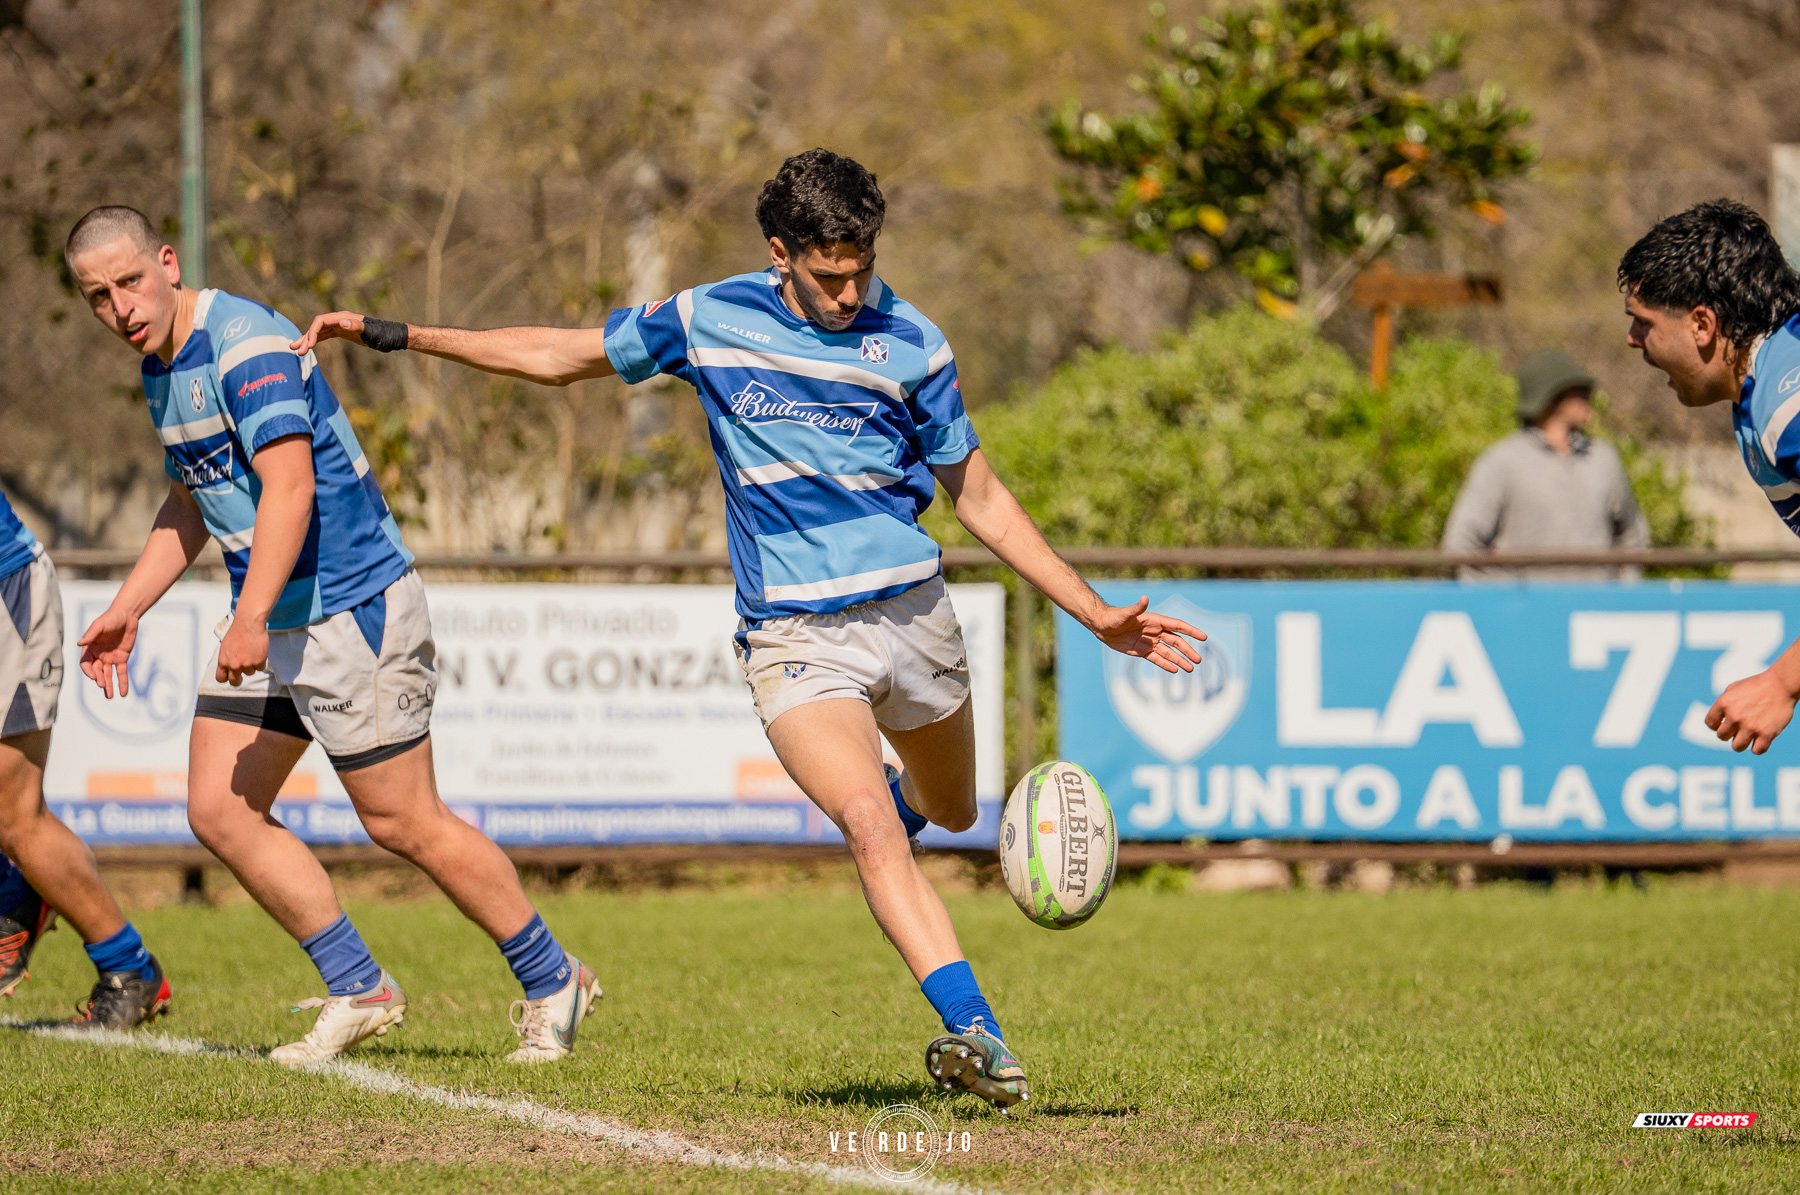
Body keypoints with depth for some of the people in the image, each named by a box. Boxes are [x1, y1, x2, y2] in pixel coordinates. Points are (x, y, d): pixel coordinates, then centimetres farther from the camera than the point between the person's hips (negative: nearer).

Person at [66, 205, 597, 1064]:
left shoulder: (246, 344, -19)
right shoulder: (162, 367, 11)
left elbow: (289, 485, -30)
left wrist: (250, 618, -39)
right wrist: (127, 609, 21)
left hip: (353, 606, -9)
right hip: (270, 619, 9)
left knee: (402, 822, -4)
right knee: (219, 810, 1)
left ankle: (552, 982, 12)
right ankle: (358, 990, 9)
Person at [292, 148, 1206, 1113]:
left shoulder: (909, 344, 1)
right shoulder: (710, 320, 2)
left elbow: (980, 499, 9)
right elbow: (563, 355, 16)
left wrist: (1098, 616, 5)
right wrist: (400, 336, 15)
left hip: (911, 614, 2)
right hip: (793, 636, -2)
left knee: (950, 812, 18)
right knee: (870, 826, -23)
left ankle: (895, 799, 56)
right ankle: (975, 1033, -28)